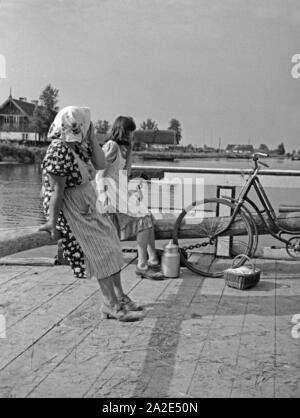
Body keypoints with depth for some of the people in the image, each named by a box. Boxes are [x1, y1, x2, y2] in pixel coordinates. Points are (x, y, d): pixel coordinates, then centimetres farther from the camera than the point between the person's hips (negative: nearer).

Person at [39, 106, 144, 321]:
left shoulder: (79, 145, 4)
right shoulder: (59, 153, -24)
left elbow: (100, 164, 3)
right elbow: (57, 191, -24)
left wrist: (92, 139, -6)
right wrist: (52, 222, -22)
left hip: (88, 208, 10)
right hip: (71, 212, -10)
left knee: (111, 249, 14)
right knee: (100, 254, -6)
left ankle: (119, 296, 26)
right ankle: (111, 304, 5)